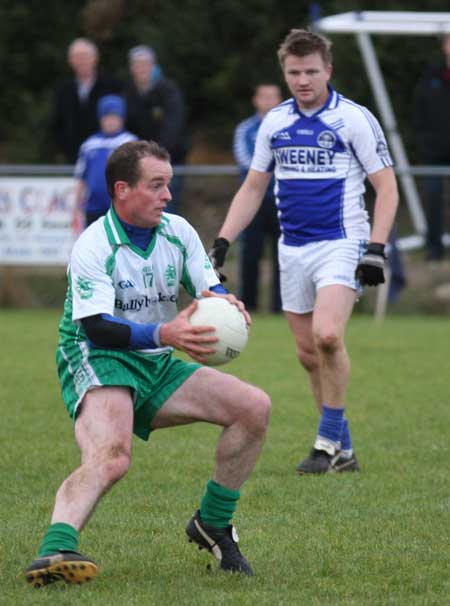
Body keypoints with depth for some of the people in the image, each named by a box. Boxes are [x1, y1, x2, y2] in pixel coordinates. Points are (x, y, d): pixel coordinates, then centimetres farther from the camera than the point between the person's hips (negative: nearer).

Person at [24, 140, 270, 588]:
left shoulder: (178, 232, 5)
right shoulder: (92, 247, -16)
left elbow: (211, 288, 8)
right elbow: (97, 327, -25)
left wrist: (223, 302, -18)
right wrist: (164, 335, -40)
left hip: (157, 368, 7)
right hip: (98, 362, -7)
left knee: (254, 406, -4)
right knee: (111, 456, -36)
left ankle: (212, 525, 9)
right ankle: (54, 551, -54)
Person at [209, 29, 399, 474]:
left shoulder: (355, 119, -5)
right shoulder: (274, 122, 9)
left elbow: (386, 188, -4)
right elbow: (252, 188, 18)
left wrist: (376, 249, -14)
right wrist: (222, 242, 9)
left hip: (340, 244, -5)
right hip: (292, 249, 5)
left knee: (327, 336, -24)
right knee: (308, 353, 5)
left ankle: (330, 440, -12)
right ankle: (342, 451, 15)